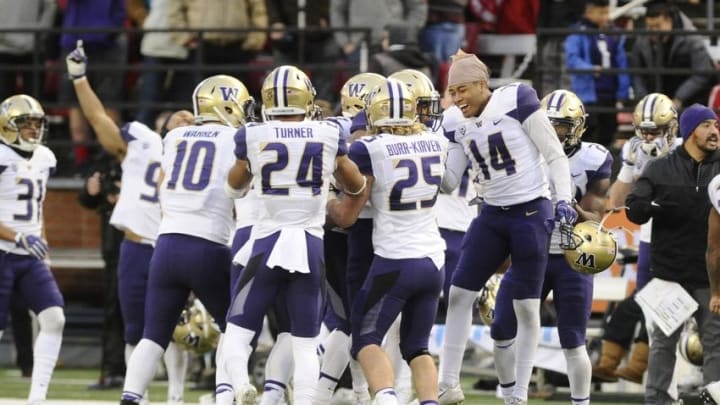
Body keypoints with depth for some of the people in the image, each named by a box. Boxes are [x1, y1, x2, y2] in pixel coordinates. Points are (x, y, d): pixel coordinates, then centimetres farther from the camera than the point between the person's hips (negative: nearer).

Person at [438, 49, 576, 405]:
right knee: (459, 294, 0)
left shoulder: (516, 102, -12)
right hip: (492, 216, 6)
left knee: (527, 306, 1)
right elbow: (449, 183, 7)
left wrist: (564, 200, -16)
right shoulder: (461, 126, 6)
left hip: (531, 214, -6)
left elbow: (554, 155, -9)